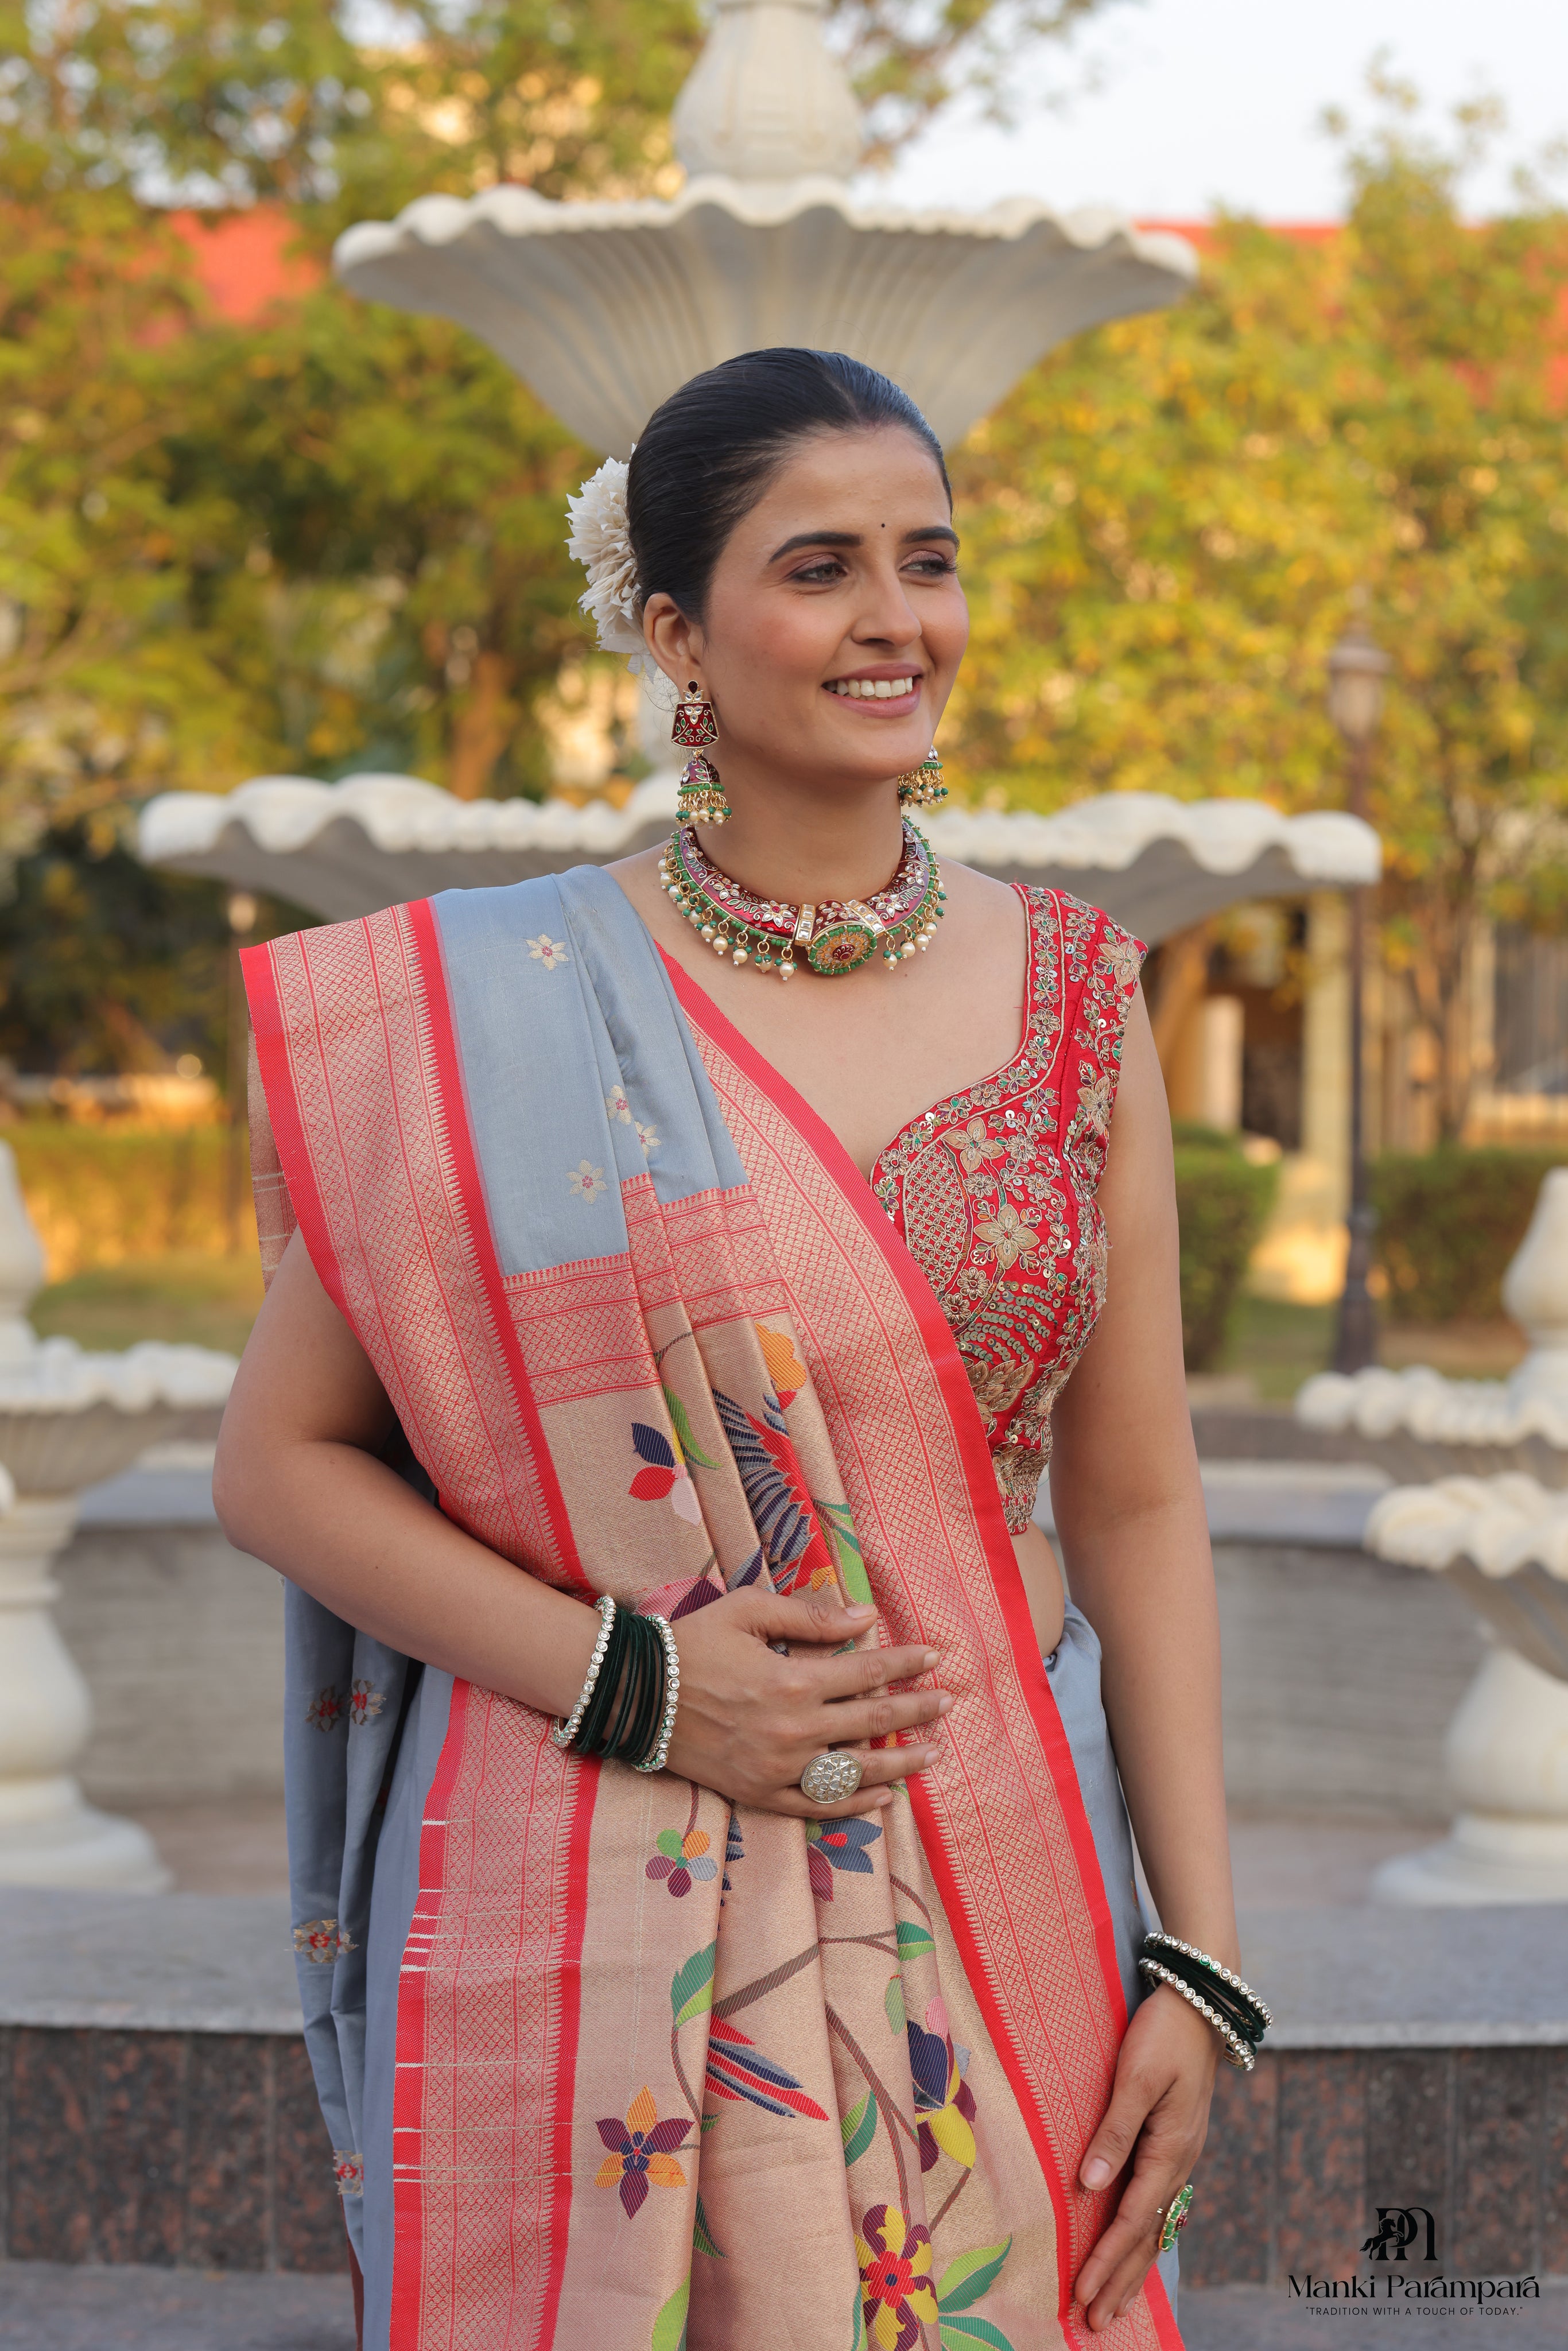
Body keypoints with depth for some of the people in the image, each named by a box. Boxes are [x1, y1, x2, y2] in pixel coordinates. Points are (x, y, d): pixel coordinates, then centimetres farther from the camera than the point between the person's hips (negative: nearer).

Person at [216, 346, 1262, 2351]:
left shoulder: (1072, 995, 2)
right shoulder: (488, 1014, -7)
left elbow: (1137, 1504, 4)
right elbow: (275, 1461, -3)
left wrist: (1199, 1957, 0)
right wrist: (621, 1679, -15)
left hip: (990, 1918, 3)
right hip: (587, 1937, -2)